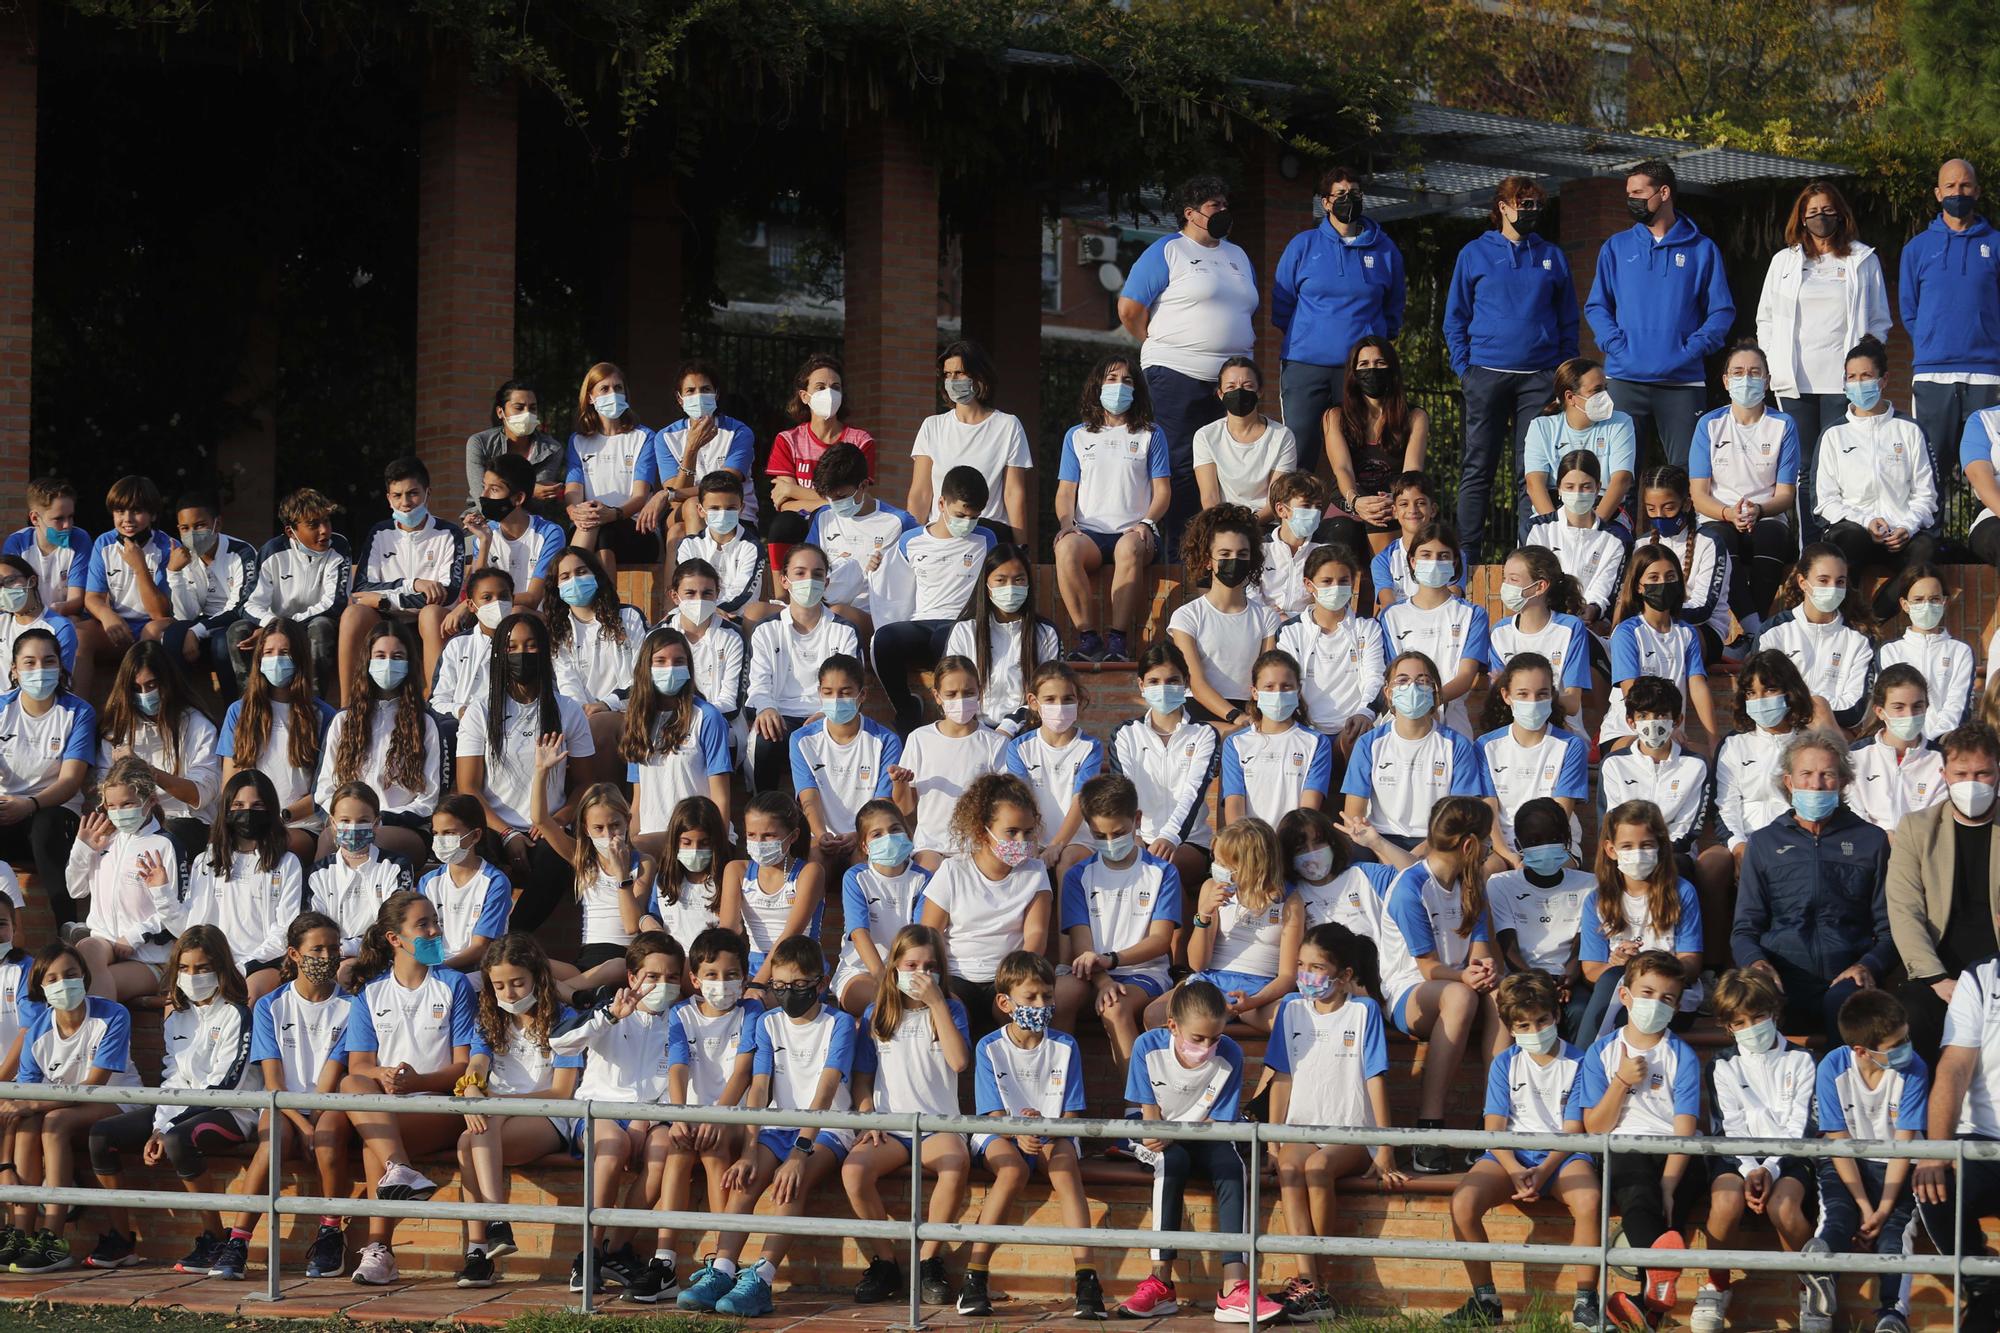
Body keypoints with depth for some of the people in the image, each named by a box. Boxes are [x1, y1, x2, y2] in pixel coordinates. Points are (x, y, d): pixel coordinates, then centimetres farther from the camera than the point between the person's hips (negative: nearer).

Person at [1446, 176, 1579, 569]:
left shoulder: (1552, 257, 12)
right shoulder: (1475, 254, 7)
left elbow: (1568, 319, 15)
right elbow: (1455, 317, 9)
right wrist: (1464, 367, -1)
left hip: (1539, 376, 1)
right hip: (1487, 374, -1)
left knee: (1533, 471, 0)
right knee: (1478, 469, 0)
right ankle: (1467, 553, 2)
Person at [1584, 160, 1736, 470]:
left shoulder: (1701, 250, 8)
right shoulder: (1617, 247, 13)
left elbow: (1722, 312, 6)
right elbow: (1596, 307, 10)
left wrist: (1692, 348, -9)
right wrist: (1616, 345, -7)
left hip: (1682, 381, -1)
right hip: (1625, 378, 1)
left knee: (1686, 468, -3)